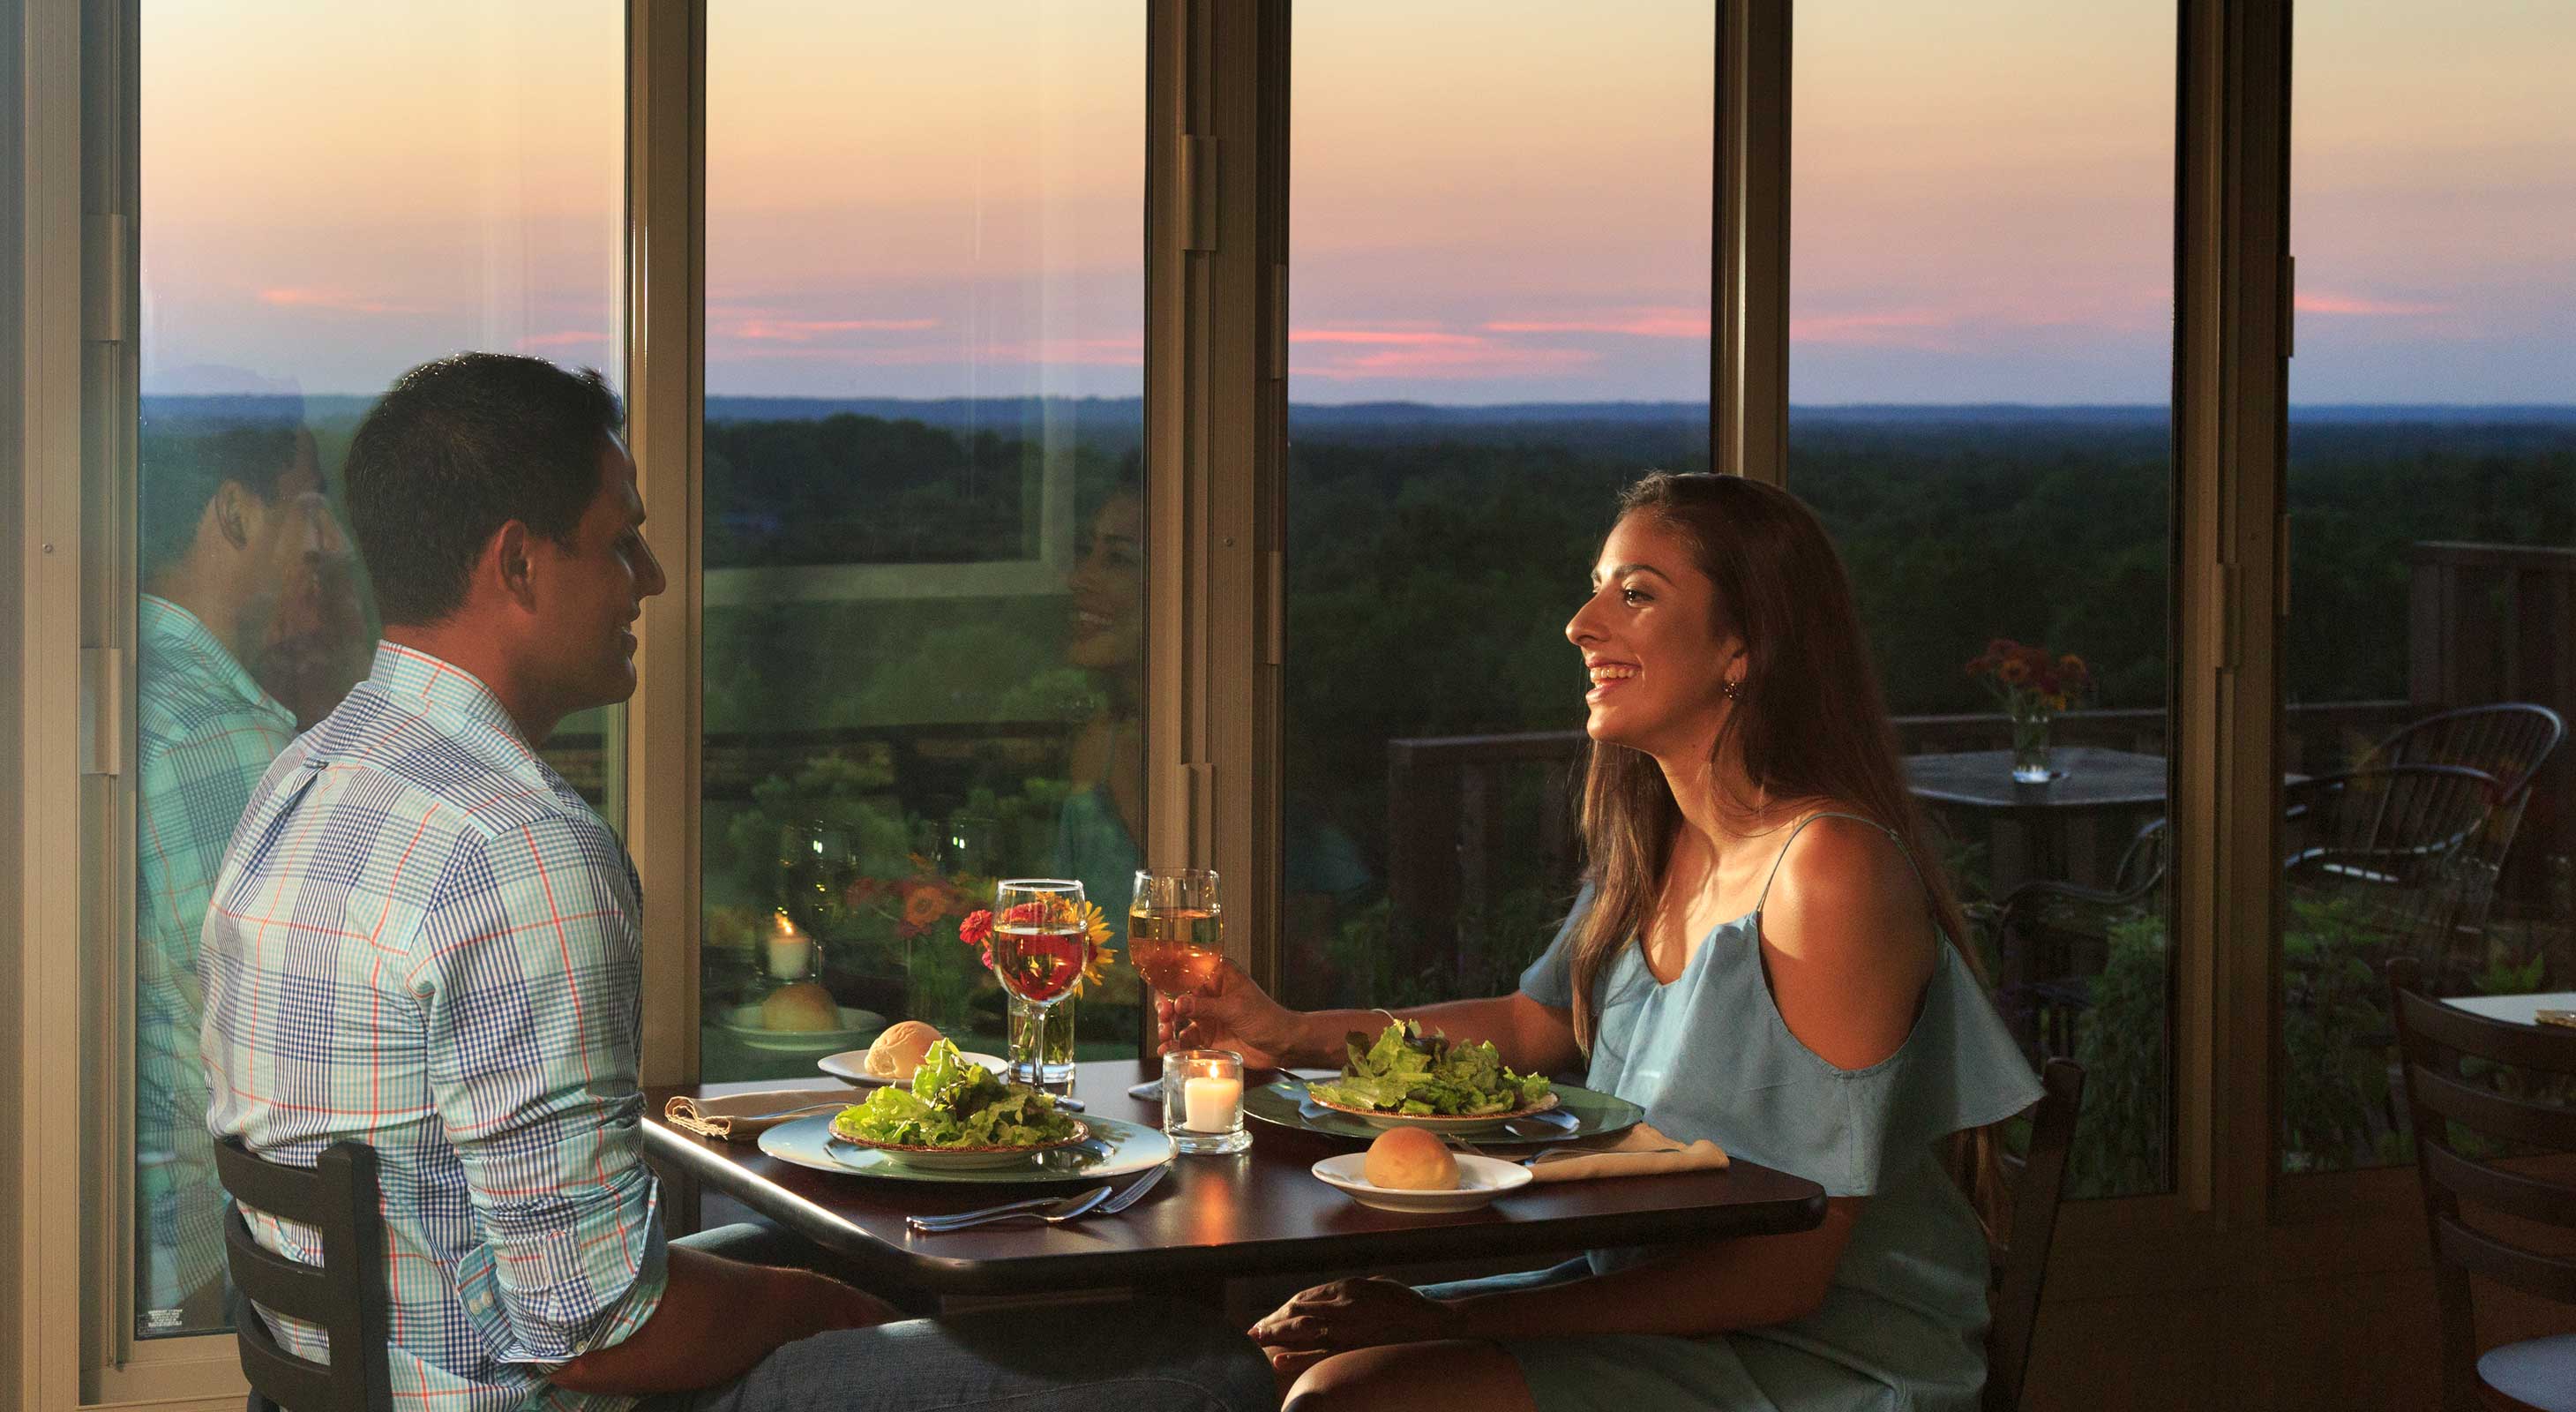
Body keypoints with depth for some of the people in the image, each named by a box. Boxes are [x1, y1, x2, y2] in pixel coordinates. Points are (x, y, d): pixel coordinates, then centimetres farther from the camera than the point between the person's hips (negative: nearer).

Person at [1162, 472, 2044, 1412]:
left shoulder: (1829, 868, -22)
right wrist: (1291, 1035, 9)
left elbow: (1785, 1273, -23)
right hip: (1650, 1296, 9)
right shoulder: (1655, 845, 6)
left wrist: (1459, 1321, -23)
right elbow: (1537, 1024, 24)